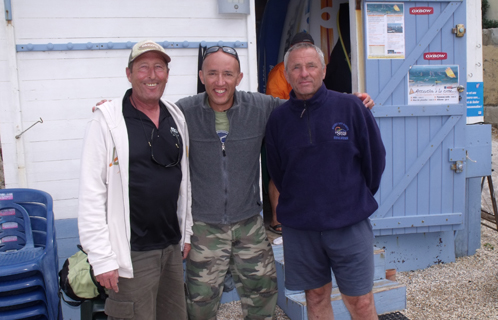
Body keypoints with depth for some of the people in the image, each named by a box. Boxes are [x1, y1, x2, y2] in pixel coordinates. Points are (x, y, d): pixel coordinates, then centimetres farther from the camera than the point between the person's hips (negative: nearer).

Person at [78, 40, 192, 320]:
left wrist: (186, 233, 15)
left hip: (173, 247, 6)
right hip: (132, 252, -6)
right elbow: (91, 194, -13)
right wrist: (102, 258, -15)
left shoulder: (176, 117, 8)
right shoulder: (107, 121, -10)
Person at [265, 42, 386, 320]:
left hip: (349, 224, -1)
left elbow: (375, 158, 4)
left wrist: (358, 198, 11)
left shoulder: (350, 107, -6)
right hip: (298, 227, 2)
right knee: (316, 296, 16)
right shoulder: (279, 118, 0)